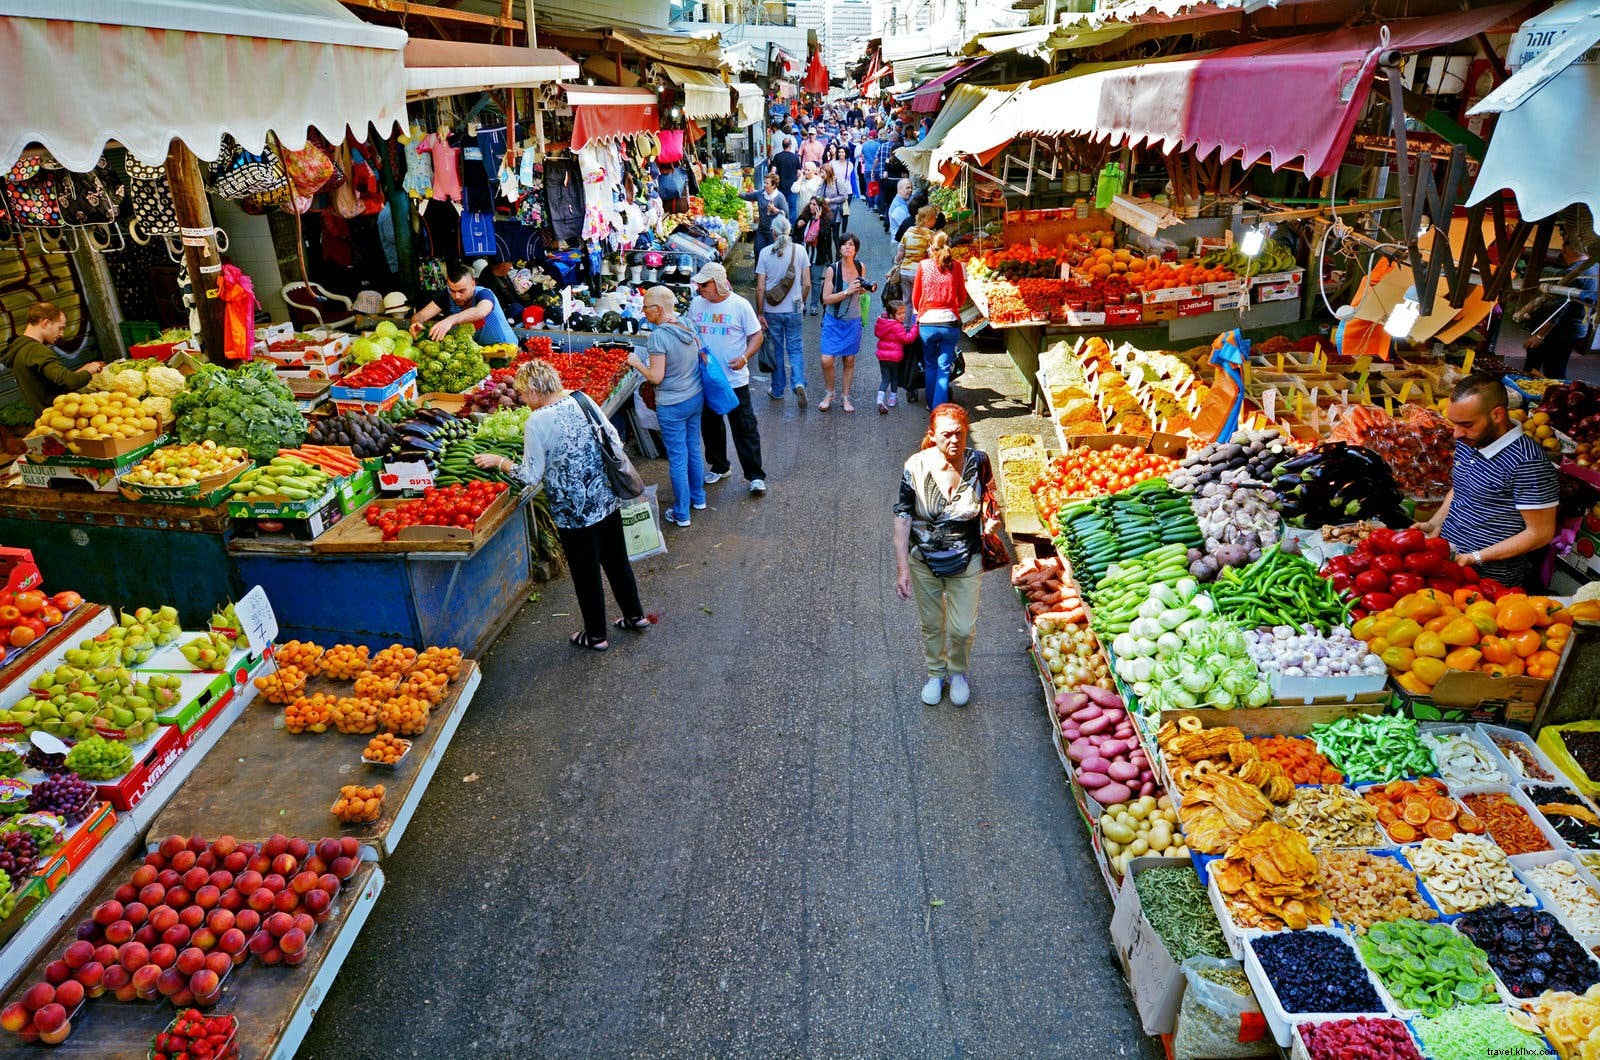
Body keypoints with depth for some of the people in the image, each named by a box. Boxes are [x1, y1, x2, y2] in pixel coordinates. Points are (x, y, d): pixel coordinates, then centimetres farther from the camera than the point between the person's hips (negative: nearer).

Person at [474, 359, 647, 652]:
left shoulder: (537, 422, -18)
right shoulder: (581, 399, -1)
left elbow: (531, 475, -11)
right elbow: (615, 440, 5)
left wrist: (498, 461, 2)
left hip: (574, 511, -6)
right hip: (607, 498, 6)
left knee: (586, 572, 10)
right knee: (616, 559, 22)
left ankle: (595, 635, 26)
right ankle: (635, 616, 36)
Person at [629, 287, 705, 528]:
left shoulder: (659, 335, -22)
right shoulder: (687, 327, -1)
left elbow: (656, 377, -21)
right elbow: (701, 358, 10)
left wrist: (636, 362, -6)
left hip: (672, 406, -7)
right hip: (696, 397, 7)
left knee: (677, 458, 4)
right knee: (694, 449, 22)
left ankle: (681, 514, 14)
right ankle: (698, 498, 38)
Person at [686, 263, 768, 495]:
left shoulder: (739, 305, -10)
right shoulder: (696, 304, 2)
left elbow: (756, 336, -6)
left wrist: (745, 357, -22)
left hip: (735, 379, -4)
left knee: (745, 428, -1)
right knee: (710, 425, 16)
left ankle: (755, 475, 7)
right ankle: (719, 466, 34)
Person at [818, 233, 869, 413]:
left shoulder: (860, 267, -1)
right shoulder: (832, 269, -12)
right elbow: (826, 299, -16)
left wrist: (866, 288, -4)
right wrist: (847, 291, -25)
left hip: (853, 322, 3)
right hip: (833, 321, -3)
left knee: (849, 360, 9)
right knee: (826, 360, -8)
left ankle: (845, 397, 23)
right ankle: (829, 393, 16)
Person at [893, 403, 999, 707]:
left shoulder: (978, 462, -15)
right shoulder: (916, 467, -19)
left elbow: (989, 495, 9)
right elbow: (902, 518, -14)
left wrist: (990, 521, -6)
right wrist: (902, 569, -15)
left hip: (967, 561, 0)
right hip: (924, 562, 0)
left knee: (963, 629, 8)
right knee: (932, 625, 19)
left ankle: (959, 672, 40)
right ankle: (936, 674, 45)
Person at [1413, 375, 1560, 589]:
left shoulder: (1527, 462, -17)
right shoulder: (1466, 443, 8)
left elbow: (1540, 534, -14)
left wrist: (1475, 558, -18)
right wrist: (1435, 523, 8)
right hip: (1445, 556, 8)